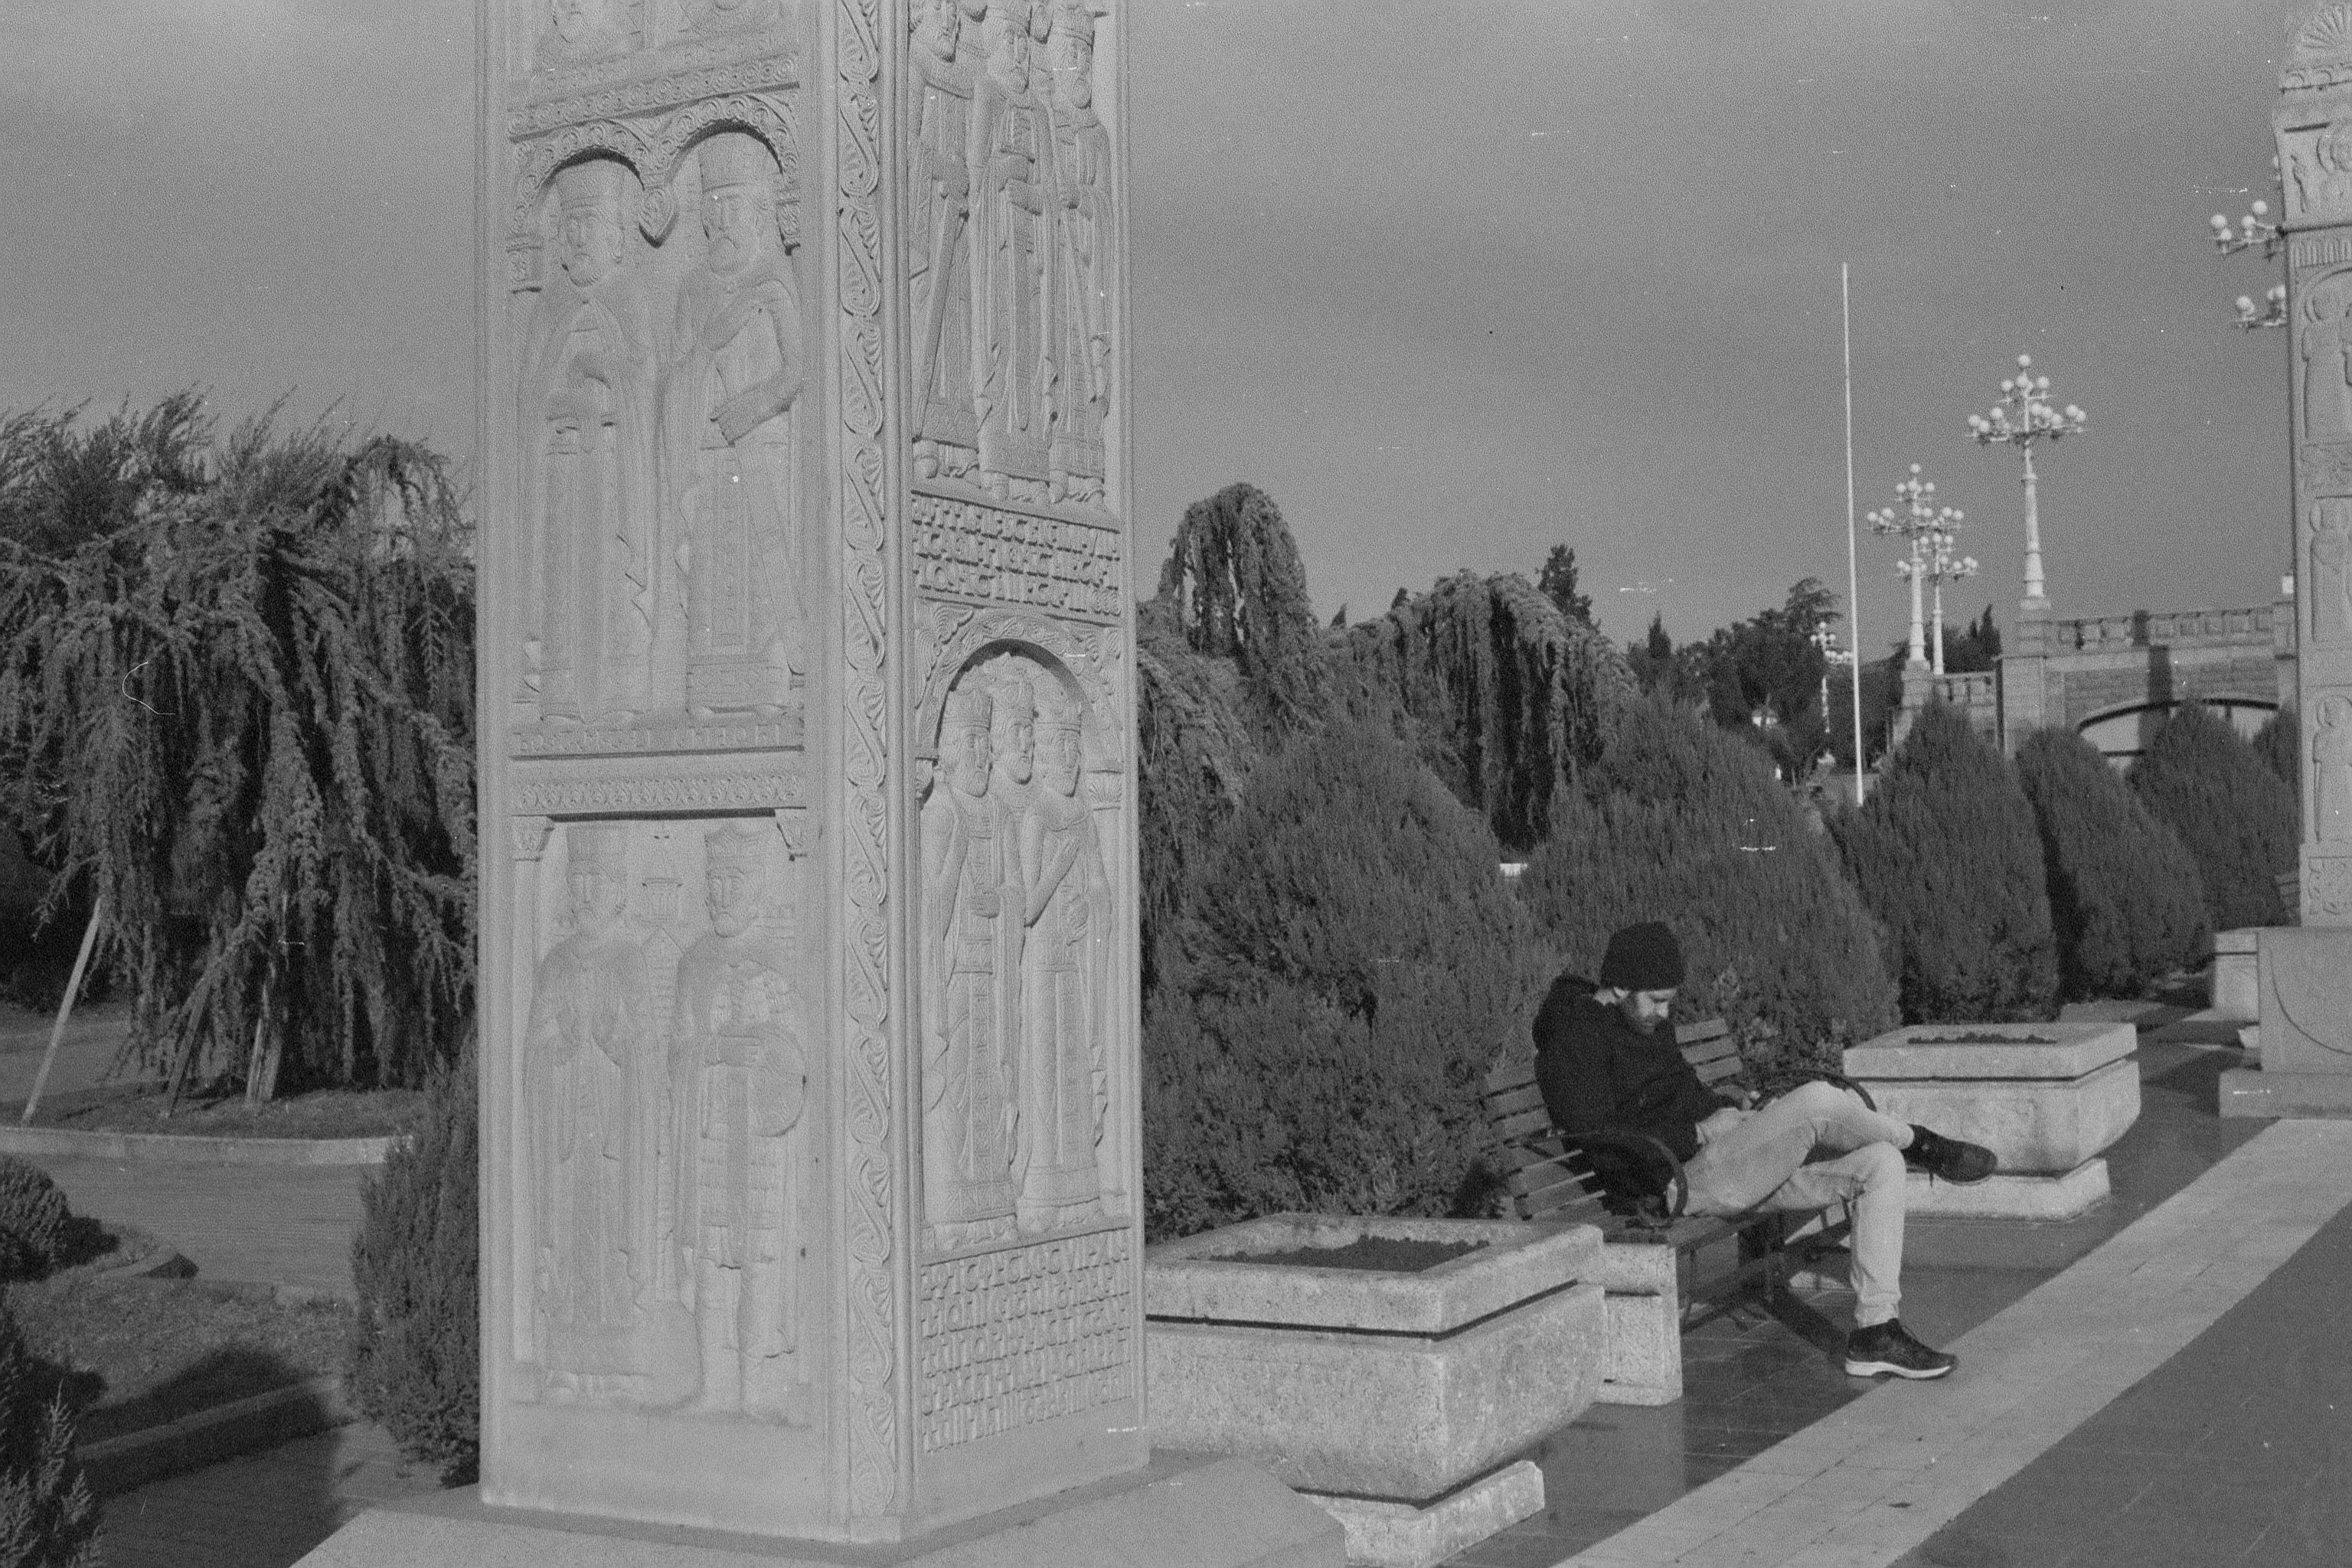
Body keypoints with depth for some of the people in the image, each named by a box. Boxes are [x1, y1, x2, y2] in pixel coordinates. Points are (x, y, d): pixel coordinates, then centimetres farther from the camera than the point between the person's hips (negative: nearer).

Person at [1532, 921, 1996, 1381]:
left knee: (1880, 1163, -4)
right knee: (1817, 1101, -27)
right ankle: (1920, 1143, 4)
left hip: (1723, 1158, 10)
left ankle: (1875, 1332, -5)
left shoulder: (1647, 1023, 19)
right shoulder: (1574, 1036, -11)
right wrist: (1700, 1132, -16)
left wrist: (1728, 1111, 9)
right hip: (1678, 1180, -10)